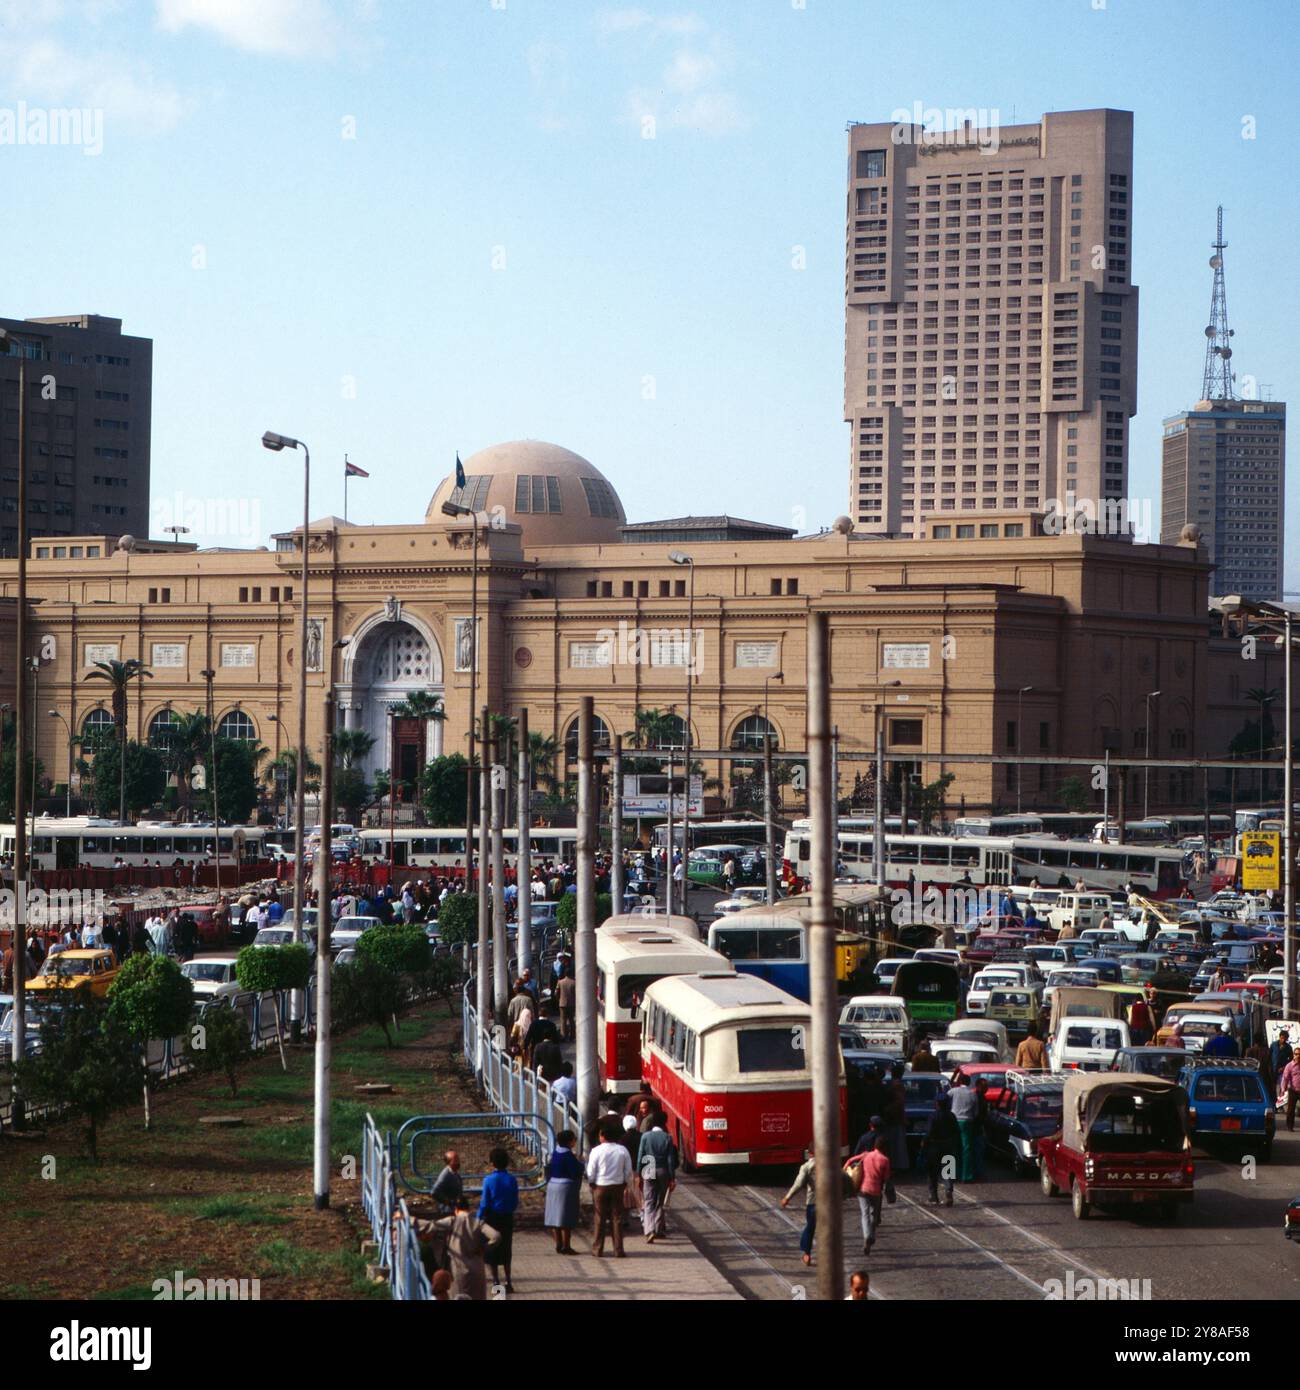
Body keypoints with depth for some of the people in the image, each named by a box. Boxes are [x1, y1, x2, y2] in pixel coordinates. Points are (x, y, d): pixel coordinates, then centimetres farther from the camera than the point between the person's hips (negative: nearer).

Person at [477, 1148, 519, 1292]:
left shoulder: (489, 1180, -14)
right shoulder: (512, 1180, -4)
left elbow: (484, 1203, -12)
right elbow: (516, 1203, 1)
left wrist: (479, 1219, -1)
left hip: (492, 1218, -3)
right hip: (507, 1218, 3)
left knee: (492, 1251, 8)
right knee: (506, 1250, 13)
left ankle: (496, 1282, 7)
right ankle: (508, 1282, 12)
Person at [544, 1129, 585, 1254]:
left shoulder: (556, 1152, 6)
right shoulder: (568, 1155, -18)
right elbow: (576, 1172, -20)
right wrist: (580, 1162, -1)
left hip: (553, 1186, 8)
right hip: (567, 1188, -8)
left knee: (556, 1216, 11)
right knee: (566, 1220, -2)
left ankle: (558, 1245, 16)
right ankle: (566, 1246, 0)